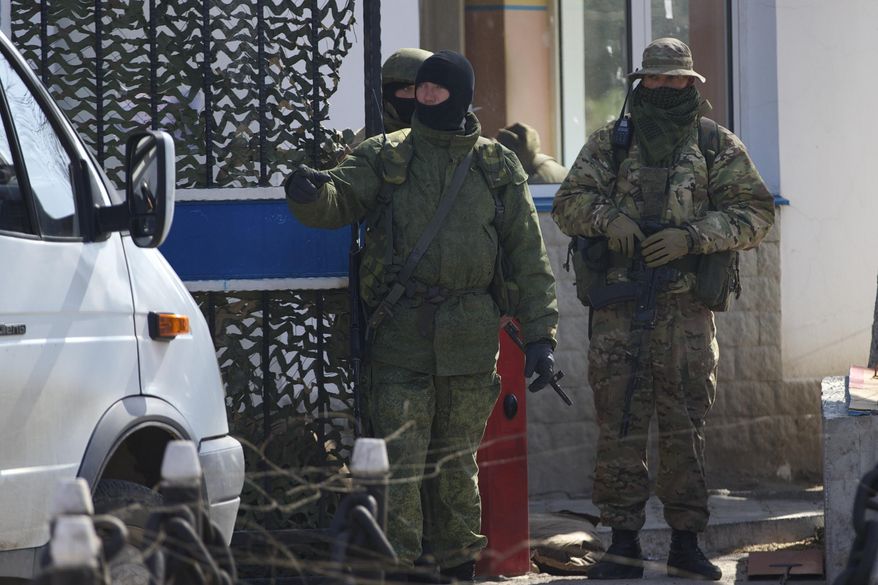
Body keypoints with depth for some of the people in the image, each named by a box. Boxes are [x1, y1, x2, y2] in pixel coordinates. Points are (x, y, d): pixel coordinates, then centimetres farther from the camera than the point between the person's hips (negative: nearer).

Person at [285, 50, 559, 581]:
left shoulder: (498, 168, 9)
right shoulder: (386, 157, 8)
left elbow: (529, 257, 8)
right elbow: (340, 198, -6)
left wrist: (539, 334, 0)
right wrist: (310, 193, -31)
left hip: (469, 337, 1)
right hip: (401, 333, -1)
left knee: (457, 463, 9)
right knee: (399, 462, -8)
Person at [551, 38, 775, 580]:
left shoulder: (719, 147, 6)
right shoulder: (610, 144, 10)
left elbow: (756, 213, 0)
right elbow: (569, 202, 7)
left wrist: (692, 236, -13)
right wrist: (607, 217, -14)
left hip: (687, 312, -1)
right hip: (619, 312, 1)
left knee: (686, 429, 4)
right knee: (619, 427, -1)